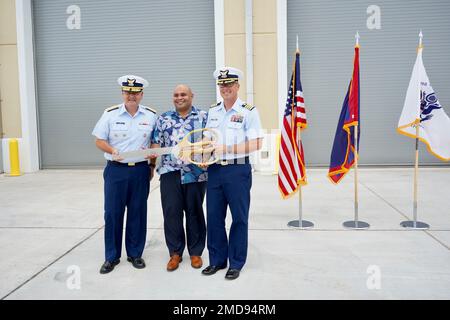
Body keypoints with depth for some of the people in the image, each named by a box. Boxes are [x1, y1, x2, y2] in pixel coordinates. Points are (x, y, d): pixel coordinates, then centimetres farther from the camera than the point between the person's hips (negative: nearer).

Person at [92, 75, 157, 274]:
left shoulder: (151, 115, 4)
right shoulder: (110, 114, 0)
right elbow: (99, 141, 1)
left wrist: (152, 165, 6)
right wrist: (112, 150, -18)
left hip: (140, 170, 1)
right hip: (116, 169, -1)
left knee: (138, 213, 7)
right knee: (113, 213, 2)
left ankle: (135, 254, 22)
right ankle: (111, 257, 17)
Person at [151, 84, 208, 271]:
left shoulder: (203, 117, 4)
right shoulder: (164, 119, 12)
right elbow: (156, 142, 12)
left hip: (195, 173, -2)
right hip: (170, 172, 2)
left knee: (194, 212, 7)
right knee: (171, 212, 3)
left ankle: (195, 252, 21)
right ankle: (175, 252, 18)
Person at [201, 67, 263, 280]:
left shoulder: (248, 111, -6)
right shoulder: (212, 111, 12)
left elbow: (255, 144, -12)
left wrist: (227, 148, -18)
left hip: (238, 170, -5)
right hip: (215, 169, 5)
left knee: (239, 218, 5)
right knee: (213, 216, 9)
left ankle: (236, 263, 19)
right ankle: (217, 260, 24)